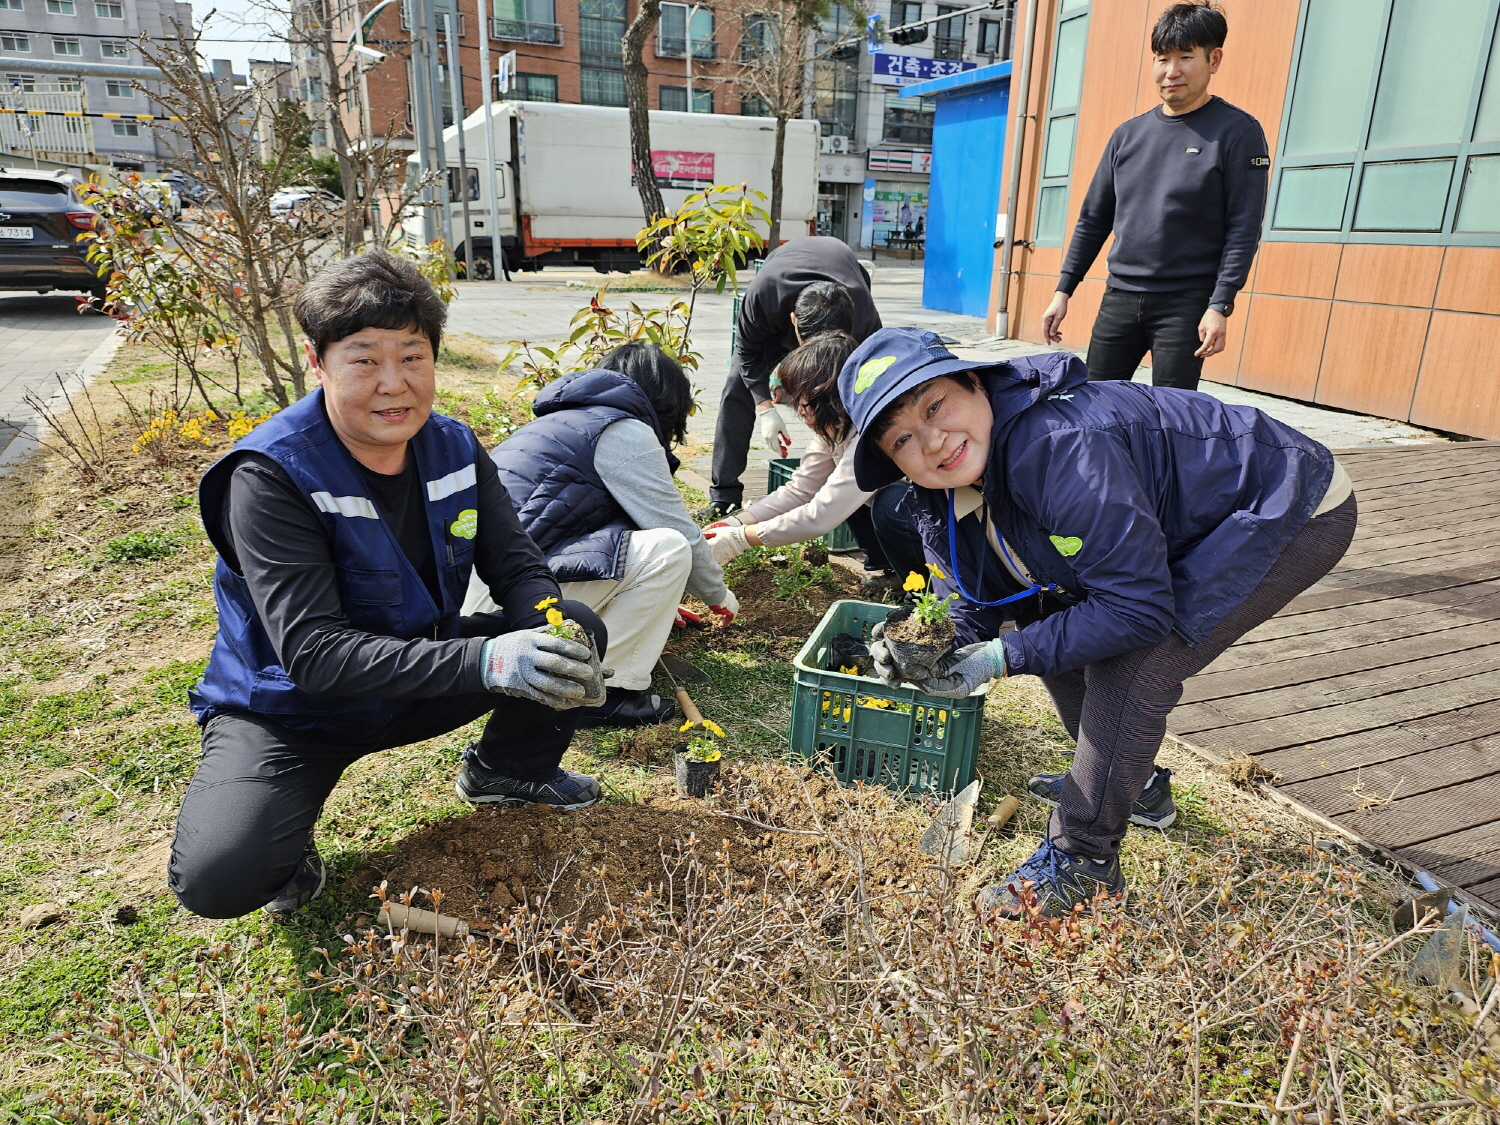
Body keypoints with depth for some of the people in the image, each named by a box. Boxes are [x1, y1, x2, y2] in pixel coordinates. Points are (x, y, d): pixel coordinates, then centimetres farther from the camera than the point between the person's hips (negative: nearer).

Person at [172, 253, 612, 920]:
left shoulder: (454, 448, -7)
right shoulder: (271, 476, -26)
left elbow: (518, 568, -4)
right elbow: (313, 652, -32)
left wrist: (551, 637, -28)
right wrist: (484, 660, -44)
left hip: (422, 679, 6)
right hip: (290, 708, -5)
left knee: (576, 631, -8)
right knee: (218, 877, -30)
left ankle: (505, 768, 19)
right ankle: (287, 834, 7)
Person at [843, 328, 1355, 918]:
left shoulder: (1058, 446, -37)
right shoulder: (941, 498, -9)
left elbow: (1138, 608, -32)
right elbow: (974, 606, -3)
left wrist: (1002, 657, -29)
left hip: (1293, 509, -8)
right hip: (1195, 529, 9)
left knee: (1131, 666, -20)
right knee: (1058, 627, 6)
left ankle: (1083, 858, -1)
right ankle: (1137, 786, 29)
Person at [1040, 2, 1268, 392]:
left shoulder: (1237, 132, -2)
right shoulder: (1127, 135, 12)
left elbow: (1244, 228, -7)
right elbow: (1093, 220, 15)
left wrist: (1220, 306, -16)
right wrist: (1063, 290, 9)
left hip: (1187, 303, -4)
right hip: (1119, 298, 5)